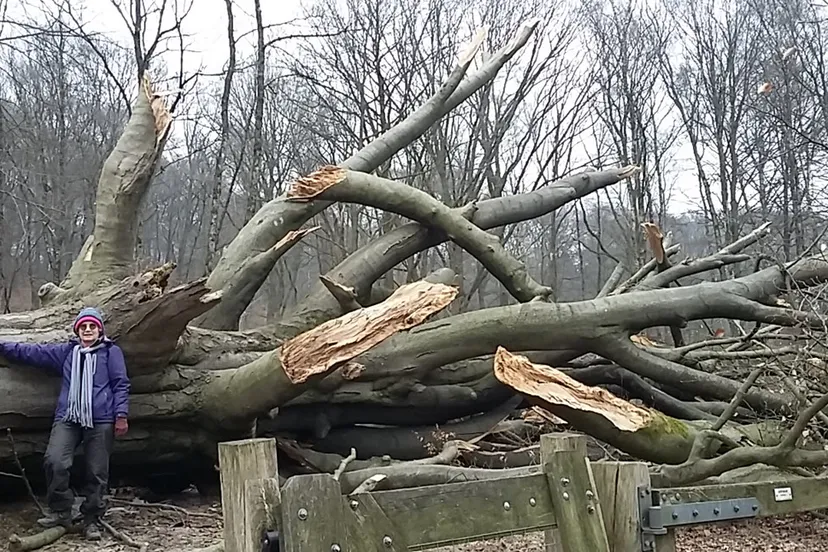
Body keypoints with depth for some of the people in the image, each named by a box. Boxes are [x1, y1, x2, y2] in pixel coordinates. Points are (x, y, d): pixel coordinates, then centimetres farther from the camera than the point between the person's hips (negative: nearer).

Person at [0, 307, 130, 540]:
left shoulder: (111, 352, 6)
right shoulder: (66, 351, 17)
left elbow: (120, 384, 3)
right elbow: (33, 352, 17)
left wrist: (121, 415, -5)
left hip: (101, 421, -3)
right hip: (67, 418, 3)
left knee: (97, 472, 0)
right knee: (54, 461, -16)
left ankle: (91, 519, 14)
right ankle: (61, 511, 1)